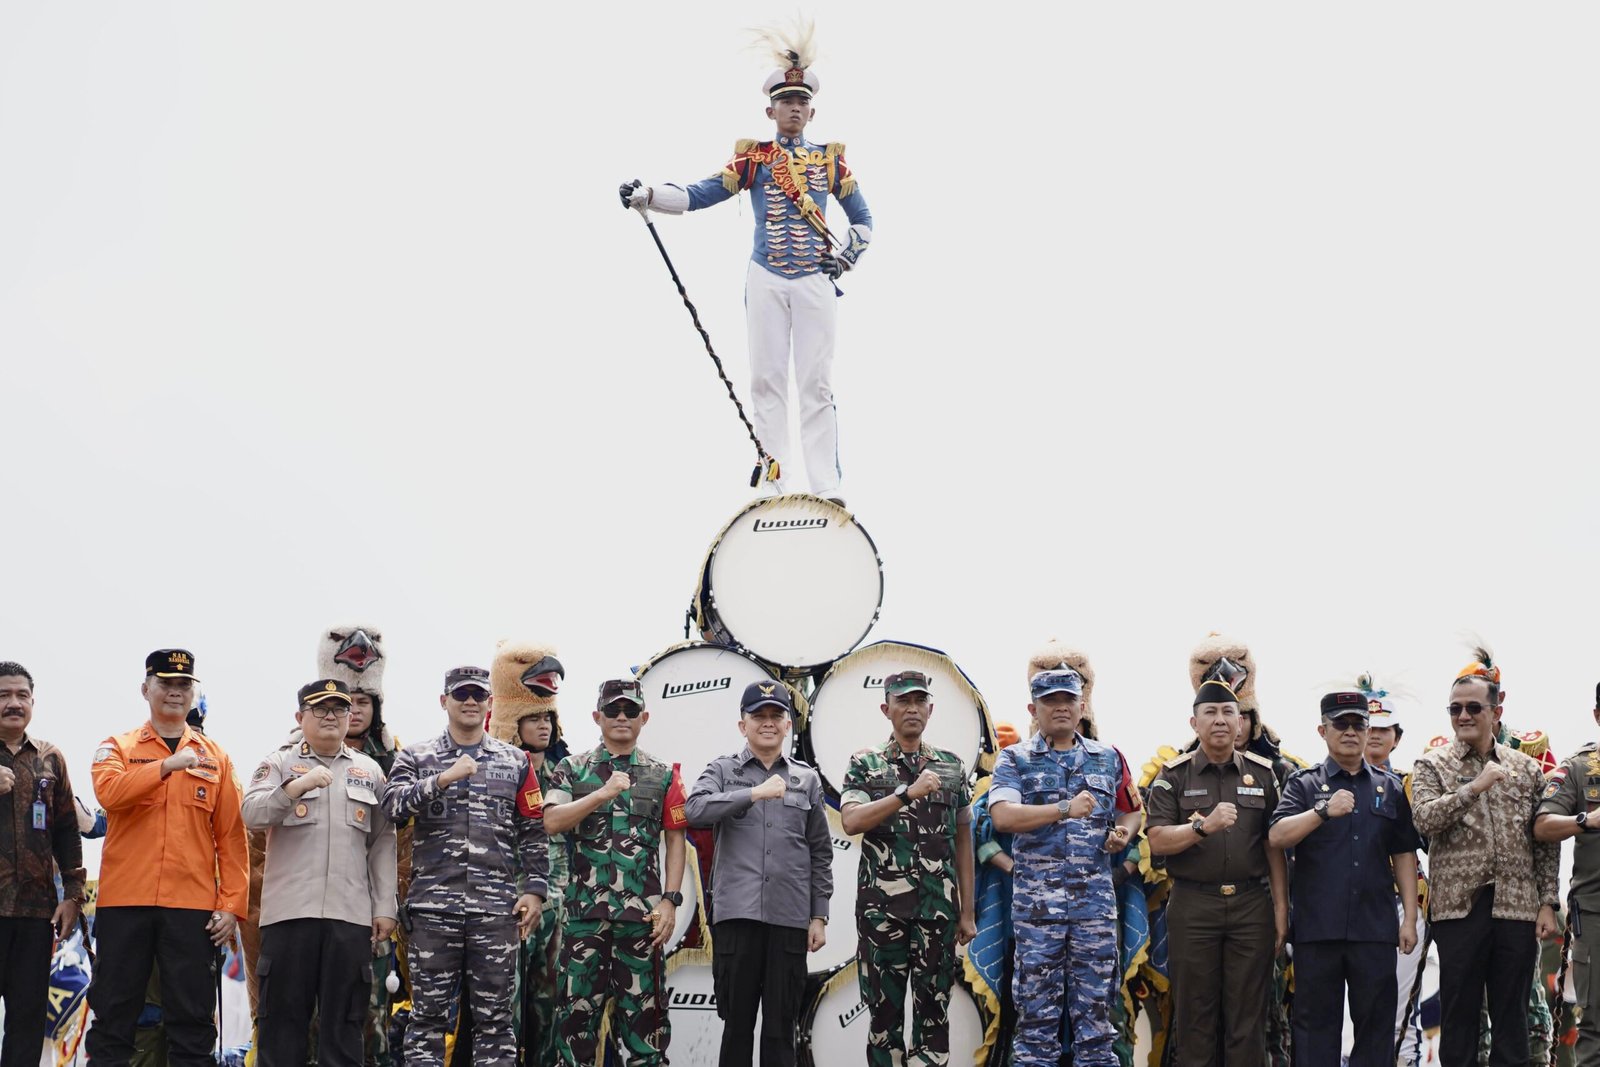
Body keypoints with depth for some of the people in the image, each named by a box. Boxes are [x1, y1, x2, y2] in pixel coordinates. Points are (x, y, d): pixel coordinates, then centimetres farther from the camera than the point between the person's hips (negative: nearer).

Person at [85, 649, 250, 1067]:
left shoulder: (215, 757, 12)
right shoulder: (117, 748, 9)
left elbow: (231, 836, 7)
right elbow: (109, 792, -14)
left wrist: (231, 905, -1)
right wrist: (168, 765, -21)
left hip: (192, 905, 1)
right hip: (124, 902, -1)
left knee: (192, 1018, 1)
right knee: (114, 1012, 3)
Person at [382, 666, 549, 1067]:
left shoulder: (514, 762, 12)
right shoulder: (415, 758, 8)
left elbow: (533, 834, 11)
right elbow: (392, 804, -11)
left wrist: (534, 889, 1)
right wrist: (443, 779, -20)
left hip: (497, 909, 1)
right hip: (434, 908, -1)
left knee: (494, 1016, 4)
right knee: (429, 1014, 2)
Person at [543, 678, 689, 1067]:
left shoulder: (662, 775, 9)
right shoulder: (572, 769, 7)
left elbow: (675, 841, 7)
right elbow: (551, 821, -7)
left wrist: (669, 900, -2)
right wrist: (603, 793, -17)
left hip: (642, 913, 0)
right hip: (584, 910, 0)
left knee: (643, 1006, 2)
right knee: (578, 1005, 2)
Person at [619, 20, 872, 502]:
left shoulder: (830, 159, 8)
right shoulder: (753, 158, 5)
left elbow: (863, 220, 16)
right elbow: (698, 196, -1)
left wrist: (845, 257, 1)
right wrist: (645, 196, -14)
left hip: (816, 282, 0)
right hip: (766, 282, 0)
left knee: (817, 384, -1)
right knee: (767, 381, 0)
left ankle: (826, 486, -2)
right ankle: (776, 481, 5)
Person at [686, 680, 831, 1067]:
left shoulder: (807, 779, 12)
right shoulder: (722, 770, 7)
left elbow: (820, 853, 13)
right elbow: (695, 810, -14)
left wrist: (819, 916, 7)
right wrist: (755, 793, -21)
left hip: (790, 918, 2)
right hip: (737, 914, -1)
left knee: (782, 1025, 4)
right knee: (737, 1021, 3)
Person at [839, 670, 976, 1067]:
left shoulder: (951, 766, 11)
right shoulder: (865, 764, 4)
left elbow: (963, 841, 12)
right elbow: (851, 821, -12)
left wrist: (967, 912, 8)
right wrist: (907, 792, -21)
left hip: (938, 907, 2)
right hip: (881, 905, -2)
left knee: (933, 1012, 2)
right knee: (884, 1008, 3)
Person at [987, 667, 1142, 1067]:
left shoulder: (1108, 758, 12)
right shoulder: (1015, 760, 2)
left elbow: (1131, 812, 23)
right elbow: (1002, 816, -14)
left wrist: (1123, 833, 0)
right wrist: (1065, 810, -21)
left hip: (1096, 899, 2)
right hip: (1037, 899, -2)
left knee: (1096, 1004, 4)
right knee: (1037, 1007, 2)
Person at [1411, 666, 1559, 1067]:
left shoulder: (1526, 769, 10)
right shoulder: (1432, 766, 4)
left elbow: (1545, 843, 10)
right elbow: (1425, 820, -14)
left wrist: (1547, 902, 2)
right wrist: (1475, 786, -20)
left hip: (1518, 907, 2)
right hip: (1459, 906, -2)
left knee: (1512, 1016, 6)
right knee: (1458, 1014, 3)